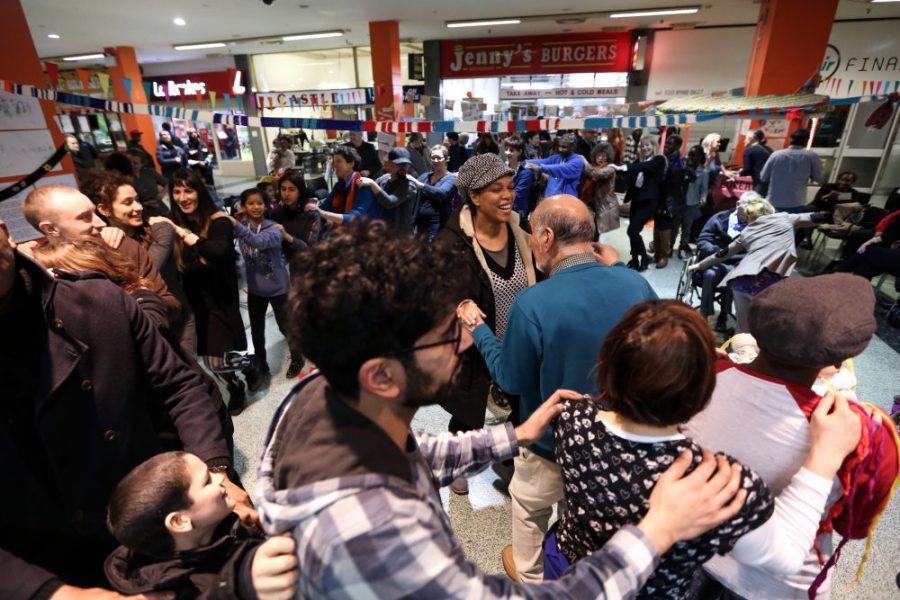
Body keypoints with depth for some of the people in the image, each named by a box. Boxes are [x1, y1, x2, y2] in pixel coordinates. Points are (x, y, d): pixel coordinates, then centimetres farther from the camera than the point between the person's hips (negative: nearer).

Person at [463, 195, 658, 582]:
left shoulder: (533, 303, -31)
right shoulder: (637, 284, -17)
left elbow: (512, 380, -18)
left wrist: (478, 329, -4)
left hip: (555, 443, -4)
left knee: (529, 506, 27)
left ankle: (529, 574, 52)